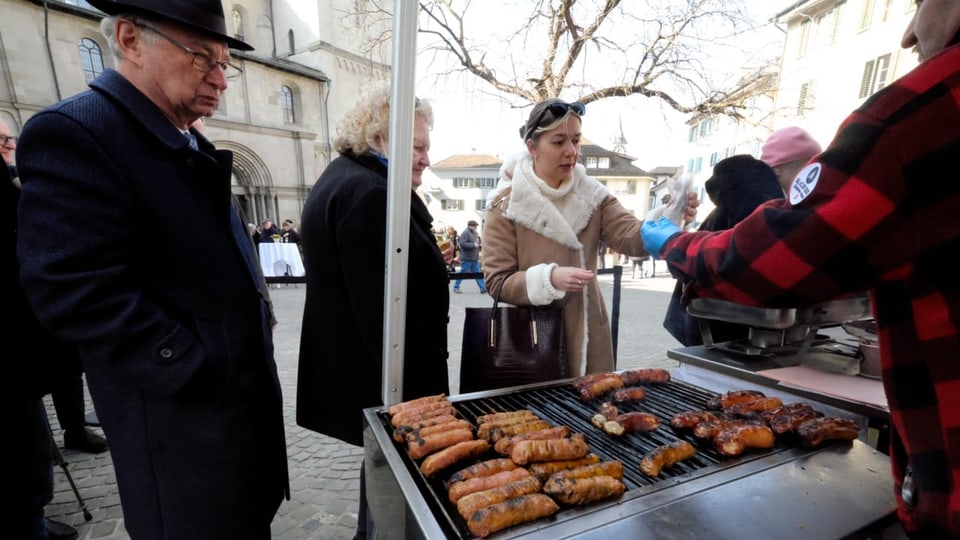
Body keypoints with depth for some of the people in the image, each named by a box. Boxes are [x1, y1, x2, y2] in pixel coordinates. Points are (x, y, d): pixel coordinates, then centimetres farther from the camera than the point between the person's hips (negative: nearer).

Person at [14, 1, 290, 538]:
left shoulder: (192, 147, 12)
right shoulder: (75, 132, -15)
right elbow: (78, 293, -23)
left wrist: (250, 364, 9)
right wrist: (210, 375, -20)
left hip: (246, 394, 8)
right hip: (185, 416, -8)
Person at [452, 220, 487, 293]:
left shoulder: (475, 233, 15)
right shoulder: (465, 233, -13)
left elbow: (478, 243, 28)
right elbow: (462, 244, -24)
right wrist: (473, 244, -23)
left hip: (474, 259, 9)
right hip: (467, 258, -9)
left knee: (478, 273, 6)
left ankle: (483, 288, 7)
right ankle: (456, 287, 15)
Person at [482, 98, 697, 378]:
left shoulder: (591, 194, 3)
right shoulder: (506, 204, -10)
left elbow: (632, 237, -10)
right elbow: (498, 282, -12)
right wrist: (549, 279, -27)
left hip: (587, 333, 4)